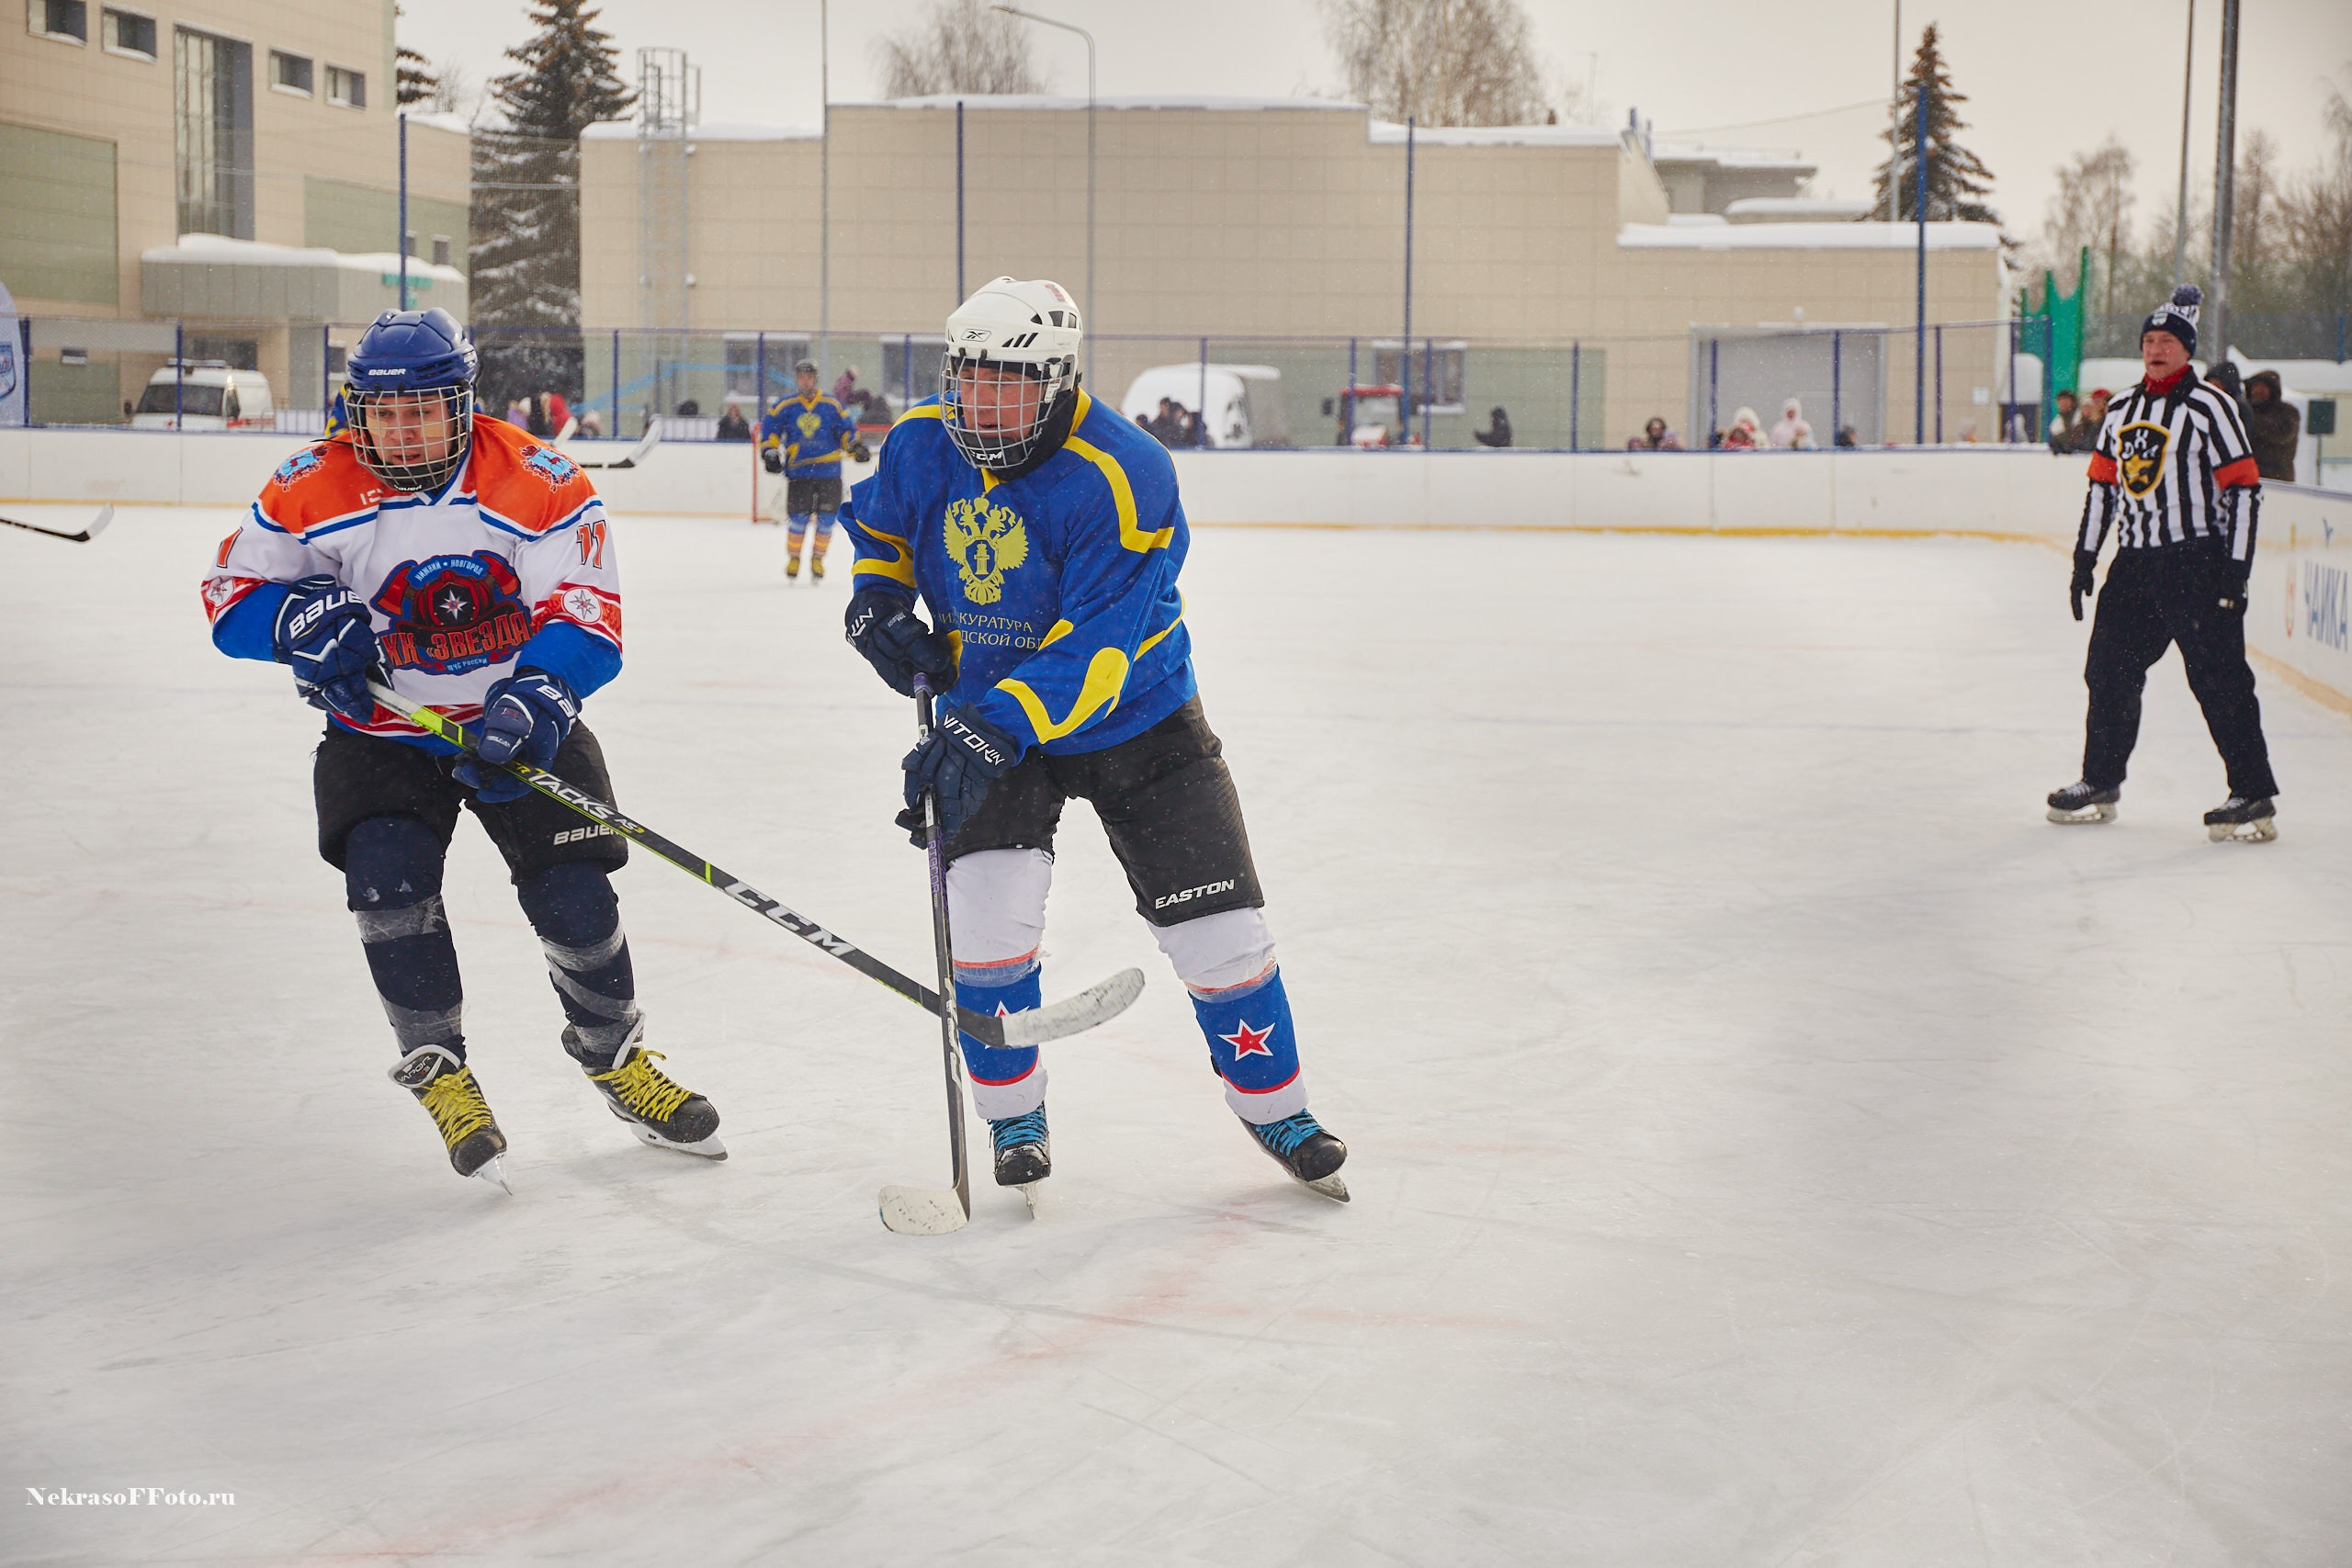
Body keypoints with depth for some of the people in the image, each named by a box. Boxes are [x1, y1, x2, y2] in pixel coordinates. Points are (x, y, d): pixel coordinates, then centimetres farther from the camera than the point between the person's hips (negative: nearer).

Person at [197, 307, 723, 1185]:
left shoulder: (537, 483, -15)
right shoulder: (313, 491, -9)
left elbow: (585, 614, -19)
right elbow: (233, 592, -2)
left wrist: (530, 702, -36)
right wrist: (306, 618, -23)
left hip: (514, 721, -1)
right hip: (380, 734, 1)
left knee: (574, 895, -7)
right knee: (388, 882, -20)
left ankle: (616, 1058, 20)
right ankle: (438, 1072, 0)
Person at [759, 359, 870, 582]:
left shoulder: (832, 406, 4)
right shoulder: (785, 406, 4)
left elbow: (845, 430, 7)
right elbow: (770, 428, 8)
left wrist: (856, 446, -9)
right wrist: (769, 452, -4)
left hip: (829, 472, 1)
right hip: (798, 473, -1)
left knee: (826, 519, 0)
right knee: (799, 518, -5)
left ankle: (817, 559, 18)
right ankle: (793, 558, 13)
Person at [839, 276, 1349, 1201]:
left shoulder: (1120, 477, -27)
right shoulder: (921, 446, -9)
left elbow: (1092, 653, -32)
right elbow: (877, 526, 15)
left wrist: (993, 729, -42)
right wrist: (879, 603, -5)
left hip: (1133, 717, -3)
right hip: (986, 714, 3)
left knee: (1218, 928, -1)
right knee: (988, 915, -14)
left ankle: (1274, 1107, 23)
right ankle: (1015, 1119, 10)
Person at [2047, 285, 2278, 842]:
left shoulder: (2208, 406, -8)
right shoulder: (2124, 409, 13)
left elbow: (2243, 488, -11)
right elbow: (2103, 483, 20)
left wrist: (2235, 570, -16)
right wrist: (2084, 557, 15)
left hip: (2197, 563, -7)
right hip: (2134, 564, 7)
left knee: (2219, 677, -9)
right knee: (2109, 671, 10)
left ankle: (2253, 797, -6)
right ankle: (2100, 784, 23)